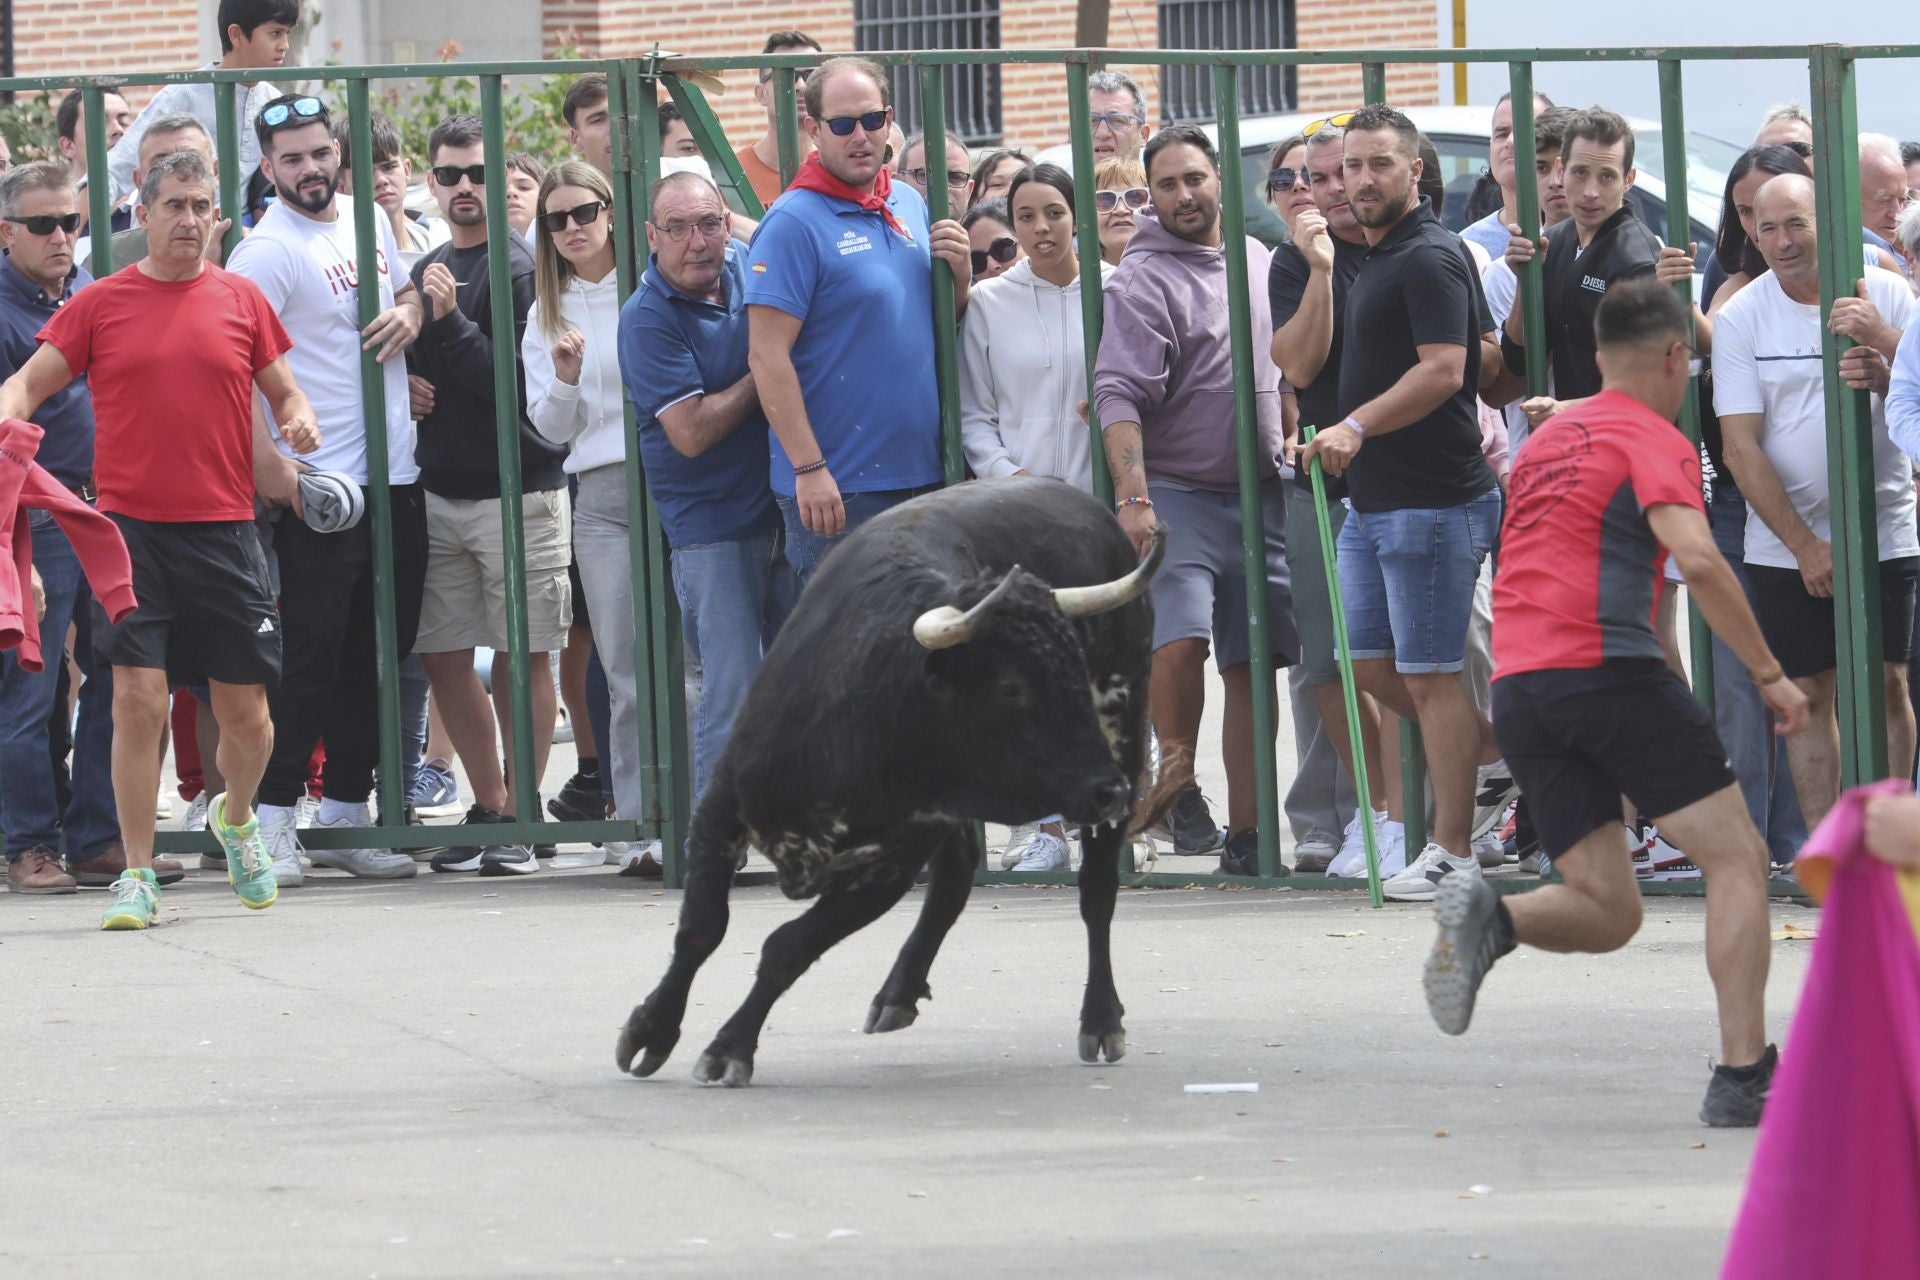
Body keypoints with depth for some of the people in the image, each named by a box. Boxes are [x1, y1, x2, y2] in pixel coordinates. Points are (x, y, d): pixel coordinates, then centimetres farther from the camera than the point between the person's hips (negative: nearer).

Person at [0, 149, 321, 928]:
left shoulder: (241, 302, 8)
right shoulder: (100, 305, 3)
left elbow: (284, 393, 17)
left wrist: (298, 424, -5)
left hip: (224, 532, 2)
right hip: (133, 530, -2)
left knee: (245, 713, 4)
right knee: (138, 699, -10)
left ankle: (236, 819, 35)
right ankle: (138, 876, 0)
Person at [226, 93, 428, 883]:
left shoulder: (370, 222, 11)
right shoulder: (269, 250, -12)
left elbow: (405, 292, 26)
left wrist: (407, 315, 1)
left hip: (396, 474, 7)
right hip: (322, 484, -7)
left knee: (378, 655, 10)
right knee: (313, 655, -9)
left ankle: (346, 816, 19)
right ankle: (273, 819, -3)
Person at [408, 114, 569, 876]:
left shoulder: (517, 269, -7)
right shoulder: (426, 273, 15)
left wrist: (451, 319, -19)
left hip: (515, 489, -7)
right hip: (440, 491, 7)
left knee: (522, 656, -2)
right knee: (443, 657, 6)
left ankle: (523, 816, 3)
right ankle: (490, 807, 15)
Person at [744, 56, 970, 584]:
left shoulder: (909, 204, 12)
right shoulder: (794, 223, -10)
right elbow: (767, 356, -16)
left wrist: (959, 273, 0)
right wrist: (809, 470, -20)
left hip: (922, 477, 7)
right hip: (837, 490, -7)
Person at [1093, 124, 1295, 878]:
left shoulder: (1256, 261, 13)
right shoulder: (1143, 280, -7)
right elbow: (1120, 395, -15)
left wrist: (1290, 437, 11)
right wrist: (1132, 497, -25)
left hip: (1260, 495, 6)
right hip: (1177, 493, -6)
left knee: (1254, 662, 5)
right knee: (1180, 636, -24)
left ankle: (1246, 835, 9)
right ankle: (1177, 781, -7)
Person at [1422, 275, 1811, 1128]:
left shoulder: (1546, 440, 22)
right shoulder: (1653, 438, -1)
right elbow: (1695, 558, -16)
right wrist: (1769, 674, -12)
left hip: (1516, 688, 7)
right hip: (1608, 670, -7)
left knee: (1607, 912, 10)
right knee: (1737, 859, 1)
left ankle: (1488, 918, -19)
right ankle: (1742, 1078, -10)